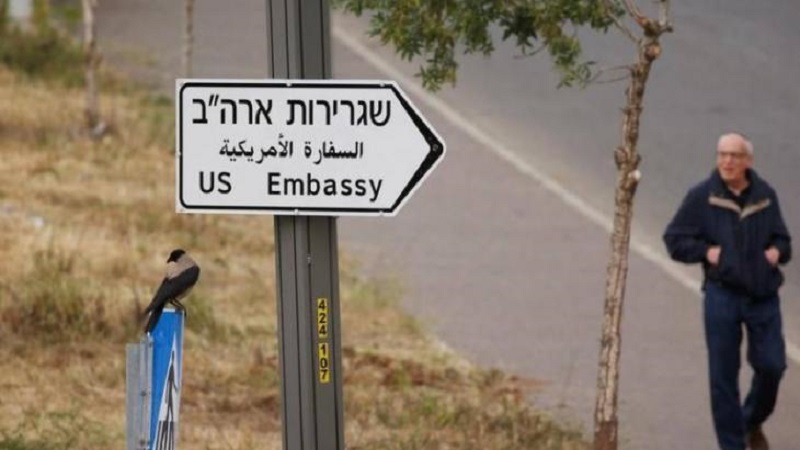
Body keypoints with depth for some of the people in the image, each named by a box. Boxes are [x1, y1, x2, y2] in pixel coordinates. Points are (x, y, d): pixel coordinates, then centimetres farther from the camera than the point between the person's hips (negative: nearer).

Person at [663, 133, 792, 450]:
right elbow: (674, 239, 1)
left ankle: (752, 422, 30)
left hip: (763, 296, 2)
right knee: (723, 375, 1)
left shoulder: (765, 195, 4)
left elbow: (781, 238, 17)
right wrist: (706, 251, -13)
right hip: (722, 295, -2)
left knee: (771, 365, 1)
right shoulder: (702, 197, -3)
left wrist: (778, 251, -5)